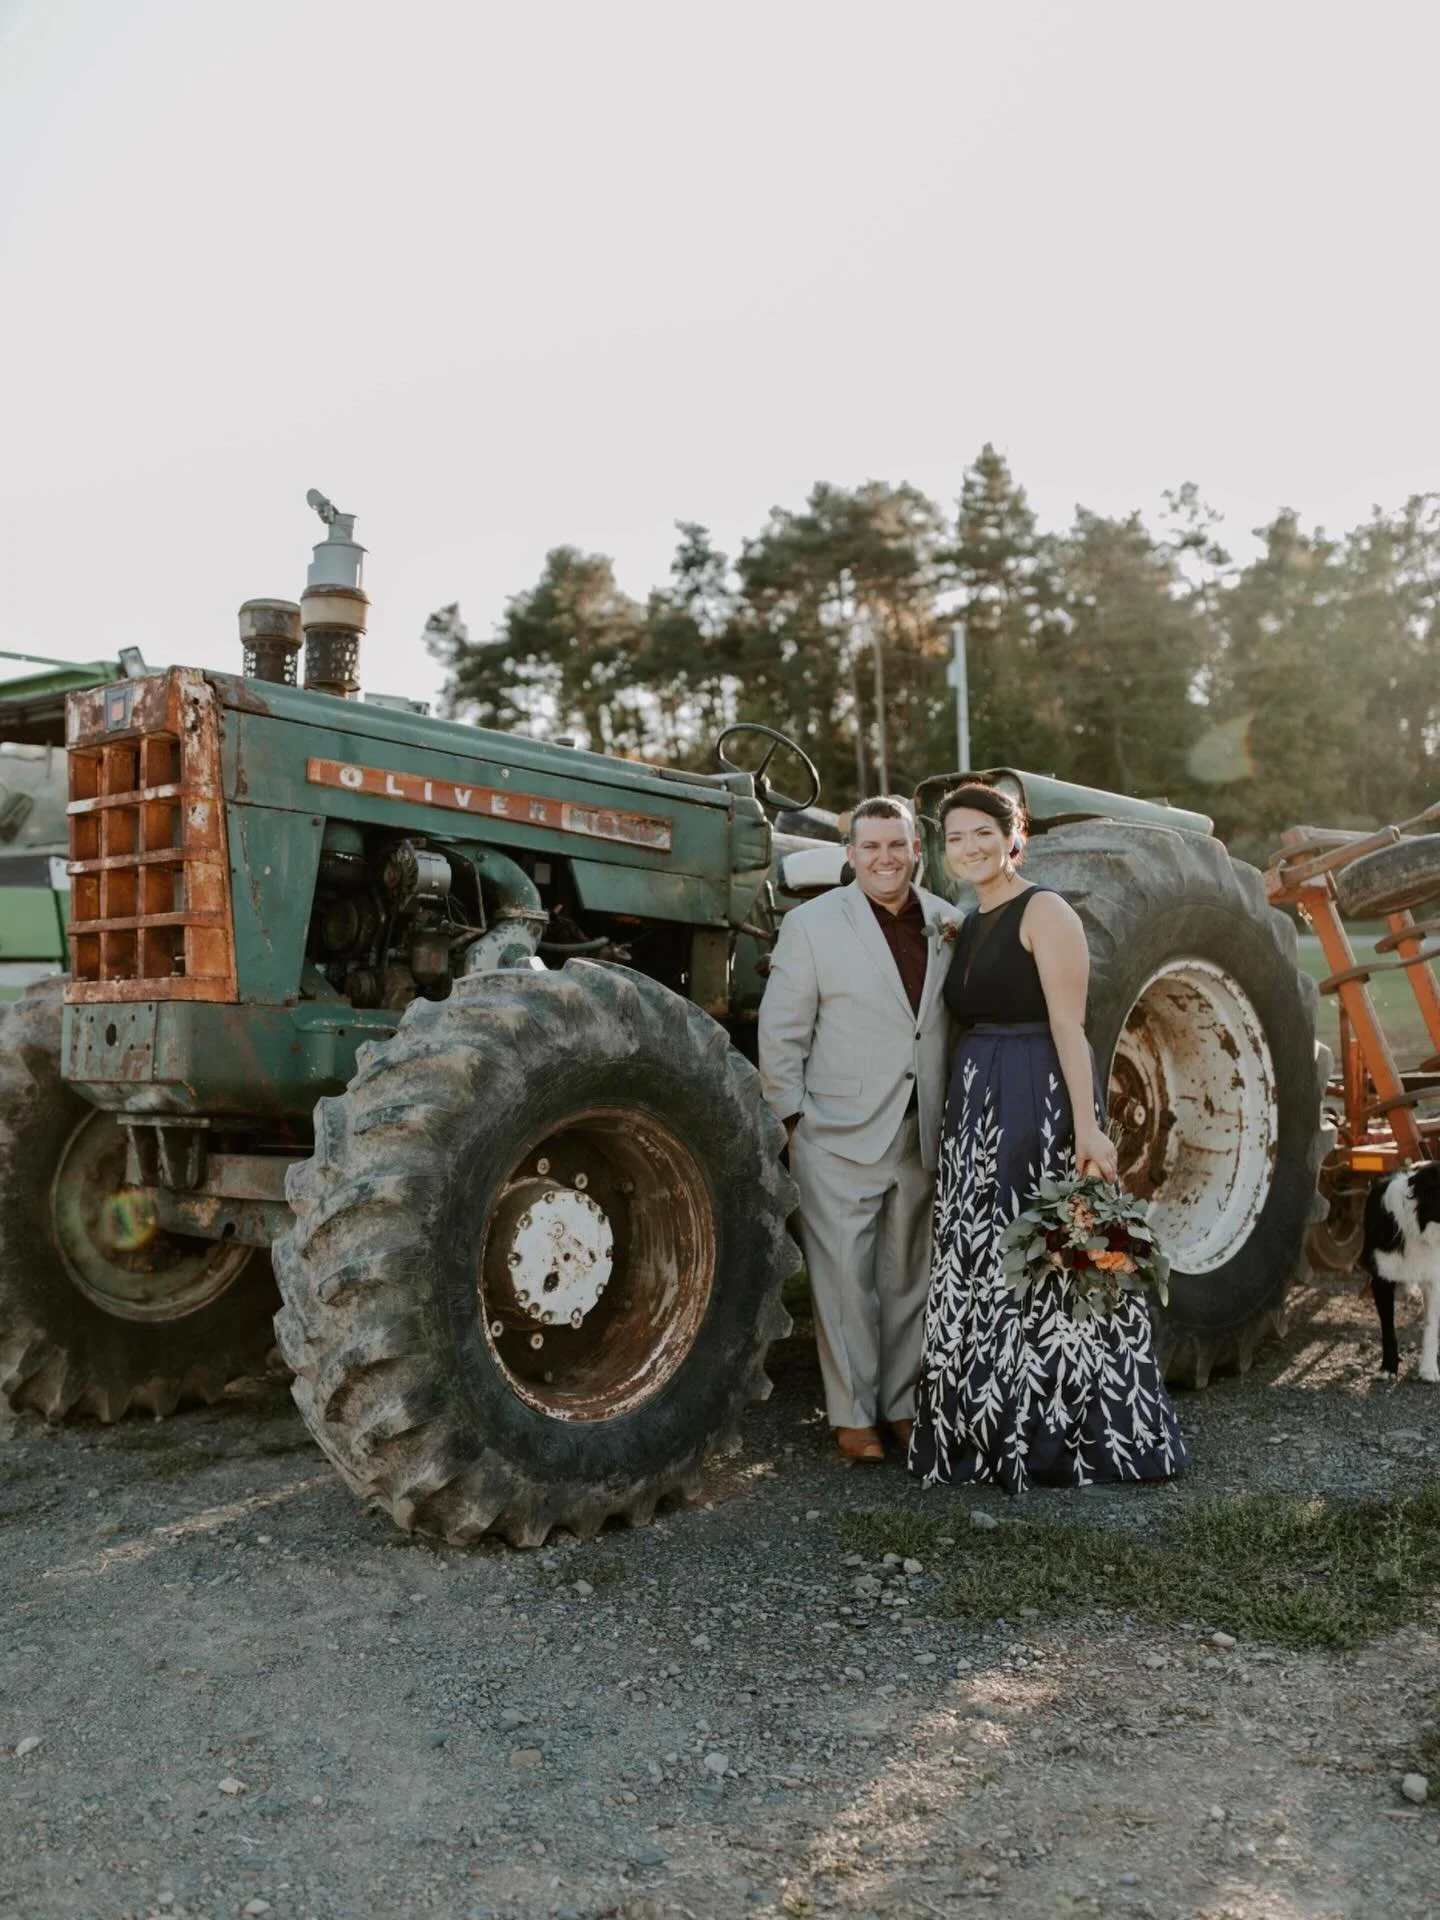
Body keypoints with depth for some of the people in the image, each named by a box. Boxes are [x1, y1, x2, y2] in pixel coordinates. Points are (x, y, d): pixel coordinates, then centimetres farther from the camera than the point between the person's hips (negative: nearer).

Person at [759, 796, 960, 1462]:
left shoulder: (949, 924, 6)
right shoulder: (811, 924, -4)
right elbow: (781, 1033, -4)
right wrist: (794, 1118, -7)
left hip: (922, 1138, 4)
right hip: (839, 1137, -3)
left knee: (908, 1276, 13)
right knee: (845, 1278, 1)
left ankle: (903, 1405, 27)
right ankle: (852, 1414, 14)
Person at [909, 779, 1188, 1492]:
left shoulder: (1044, 912, -8)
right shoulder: (969, 925, 16)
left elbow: (1068, 1025, -15)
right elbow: (972, 1021, 14)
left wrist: (1088, 1124, -21)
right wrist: (962, 1107, 8)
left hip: (1041, 1103, -8)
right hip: (976, 1106, 8)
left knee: (1045, 1265, -3)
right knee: (979, 1267, 11)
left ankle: (1067, 1433, 11)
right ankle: (995, 1427, 23)